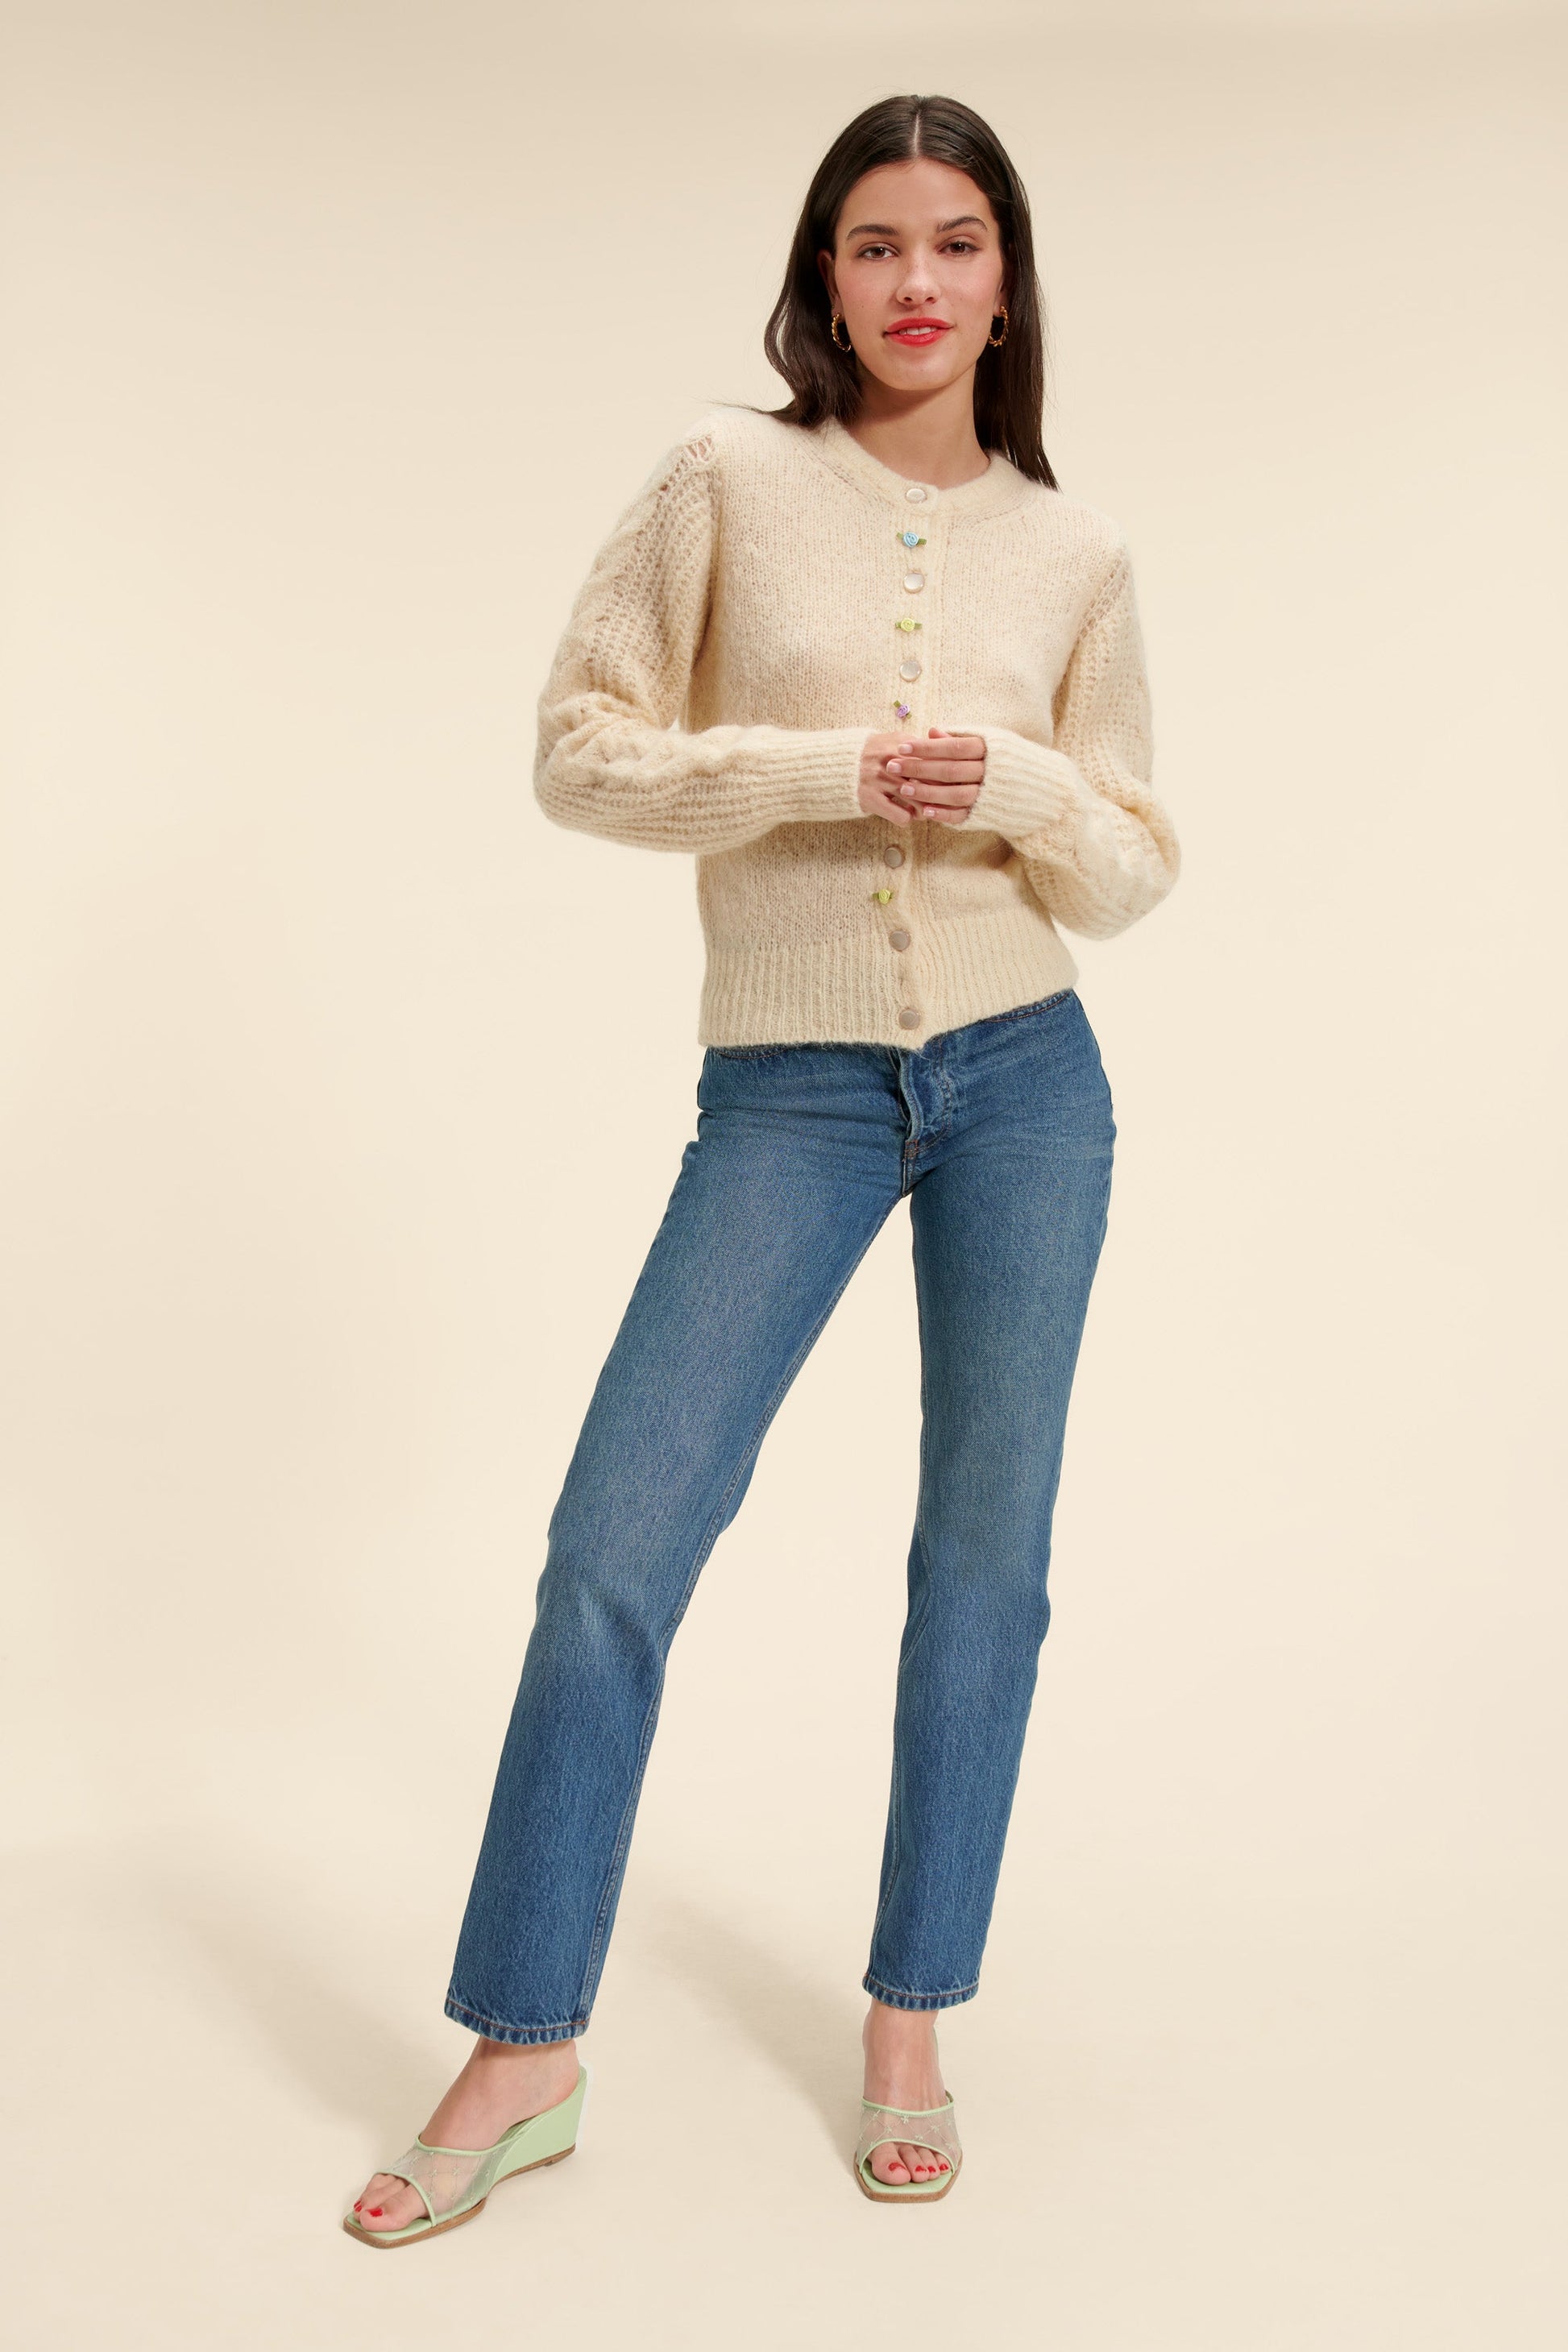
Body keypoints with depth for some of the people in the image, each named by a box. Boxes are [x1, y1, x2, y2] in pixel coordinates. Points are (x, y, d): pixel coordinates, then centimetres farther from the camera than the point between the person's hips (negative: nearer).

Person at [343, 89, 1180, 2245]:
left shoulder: (1077, 552, 6)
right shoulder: (731, 479, 1)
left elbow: (1135, 869, 8)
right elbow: (580, 749, -2)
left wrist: (1012, 788, -13)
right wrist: (821, 772, -15)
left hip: (1023, 1076, 2)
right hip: (788, 1087, -2)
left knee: (986, 1555, 7)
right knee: (616, 1539, -6)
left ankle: (911, 2031, 23)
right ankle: (524, 2051, 10)